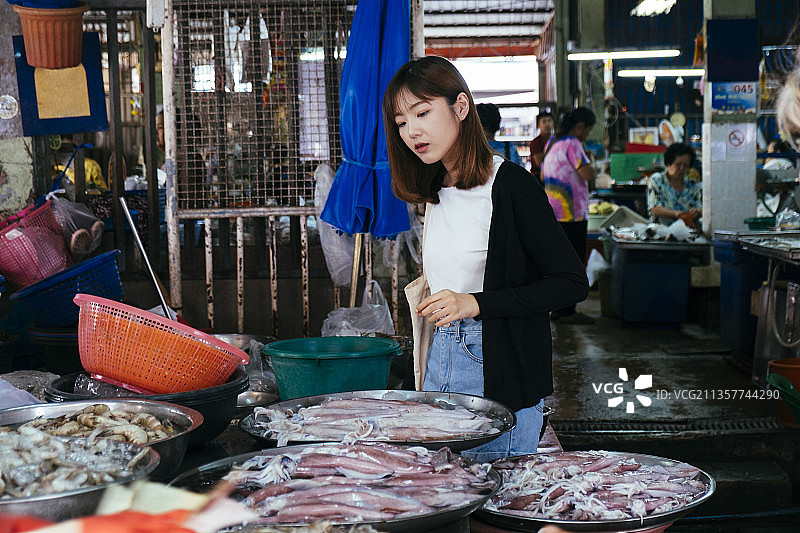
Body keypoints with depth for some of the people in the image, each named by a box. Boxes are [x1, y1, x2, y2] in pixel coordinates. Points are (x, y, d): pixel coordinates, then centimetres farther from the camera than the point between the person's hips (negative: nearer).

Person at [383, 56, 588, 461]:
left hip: (500, 372, -7)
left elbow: (572, 283, -15)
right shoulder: (435, 191, 10)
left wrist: (476, 304, -20)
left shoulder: (510, 184, -12)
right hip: (441, 361, 7)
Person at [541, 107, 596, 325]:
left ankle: (558, 307, 18)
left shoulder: (551, 143, 15)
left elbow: (543, 176, 24)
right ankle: (568, 311, -3)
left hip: (553, 213, 9)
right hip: (571, 214, -9)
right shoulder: (572, 144, -14)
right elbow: (588, 174, -22)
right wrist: (588, 163, -2)